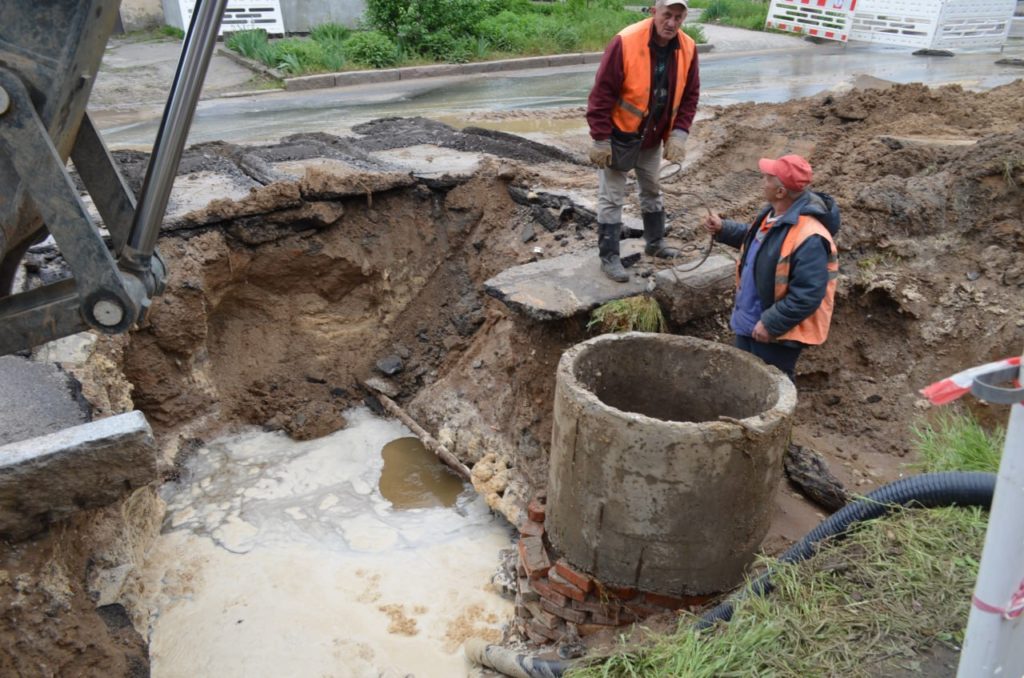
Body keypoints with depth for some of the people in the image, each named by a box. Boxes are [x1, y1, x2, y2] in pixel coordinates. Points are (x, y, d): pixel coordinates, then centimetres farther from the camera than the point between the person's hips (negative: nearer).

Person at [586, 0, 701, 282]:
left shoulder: (687, 48, -6)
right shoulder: (625, 42, -23)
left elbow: (689, 95, 3)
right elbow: (602, 93, -21)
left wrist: (679, 132, -8)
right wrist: (600, 139, -20)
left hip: (653, 136, 6)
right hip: (619, 135, -6)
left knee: (652, 191, 19)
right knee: (612, 198, -1)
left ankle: (655, 243, 36)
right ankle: (609, 257, 8)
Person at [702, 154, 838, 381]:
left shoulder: (809, 238, -31)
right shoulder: (772, 214, 0)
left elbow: (807, 296, -30)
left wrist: (770, 324, -26)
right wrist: (723, 229, 8)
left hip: (776, 333, -9)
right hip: (749, 322, 9)